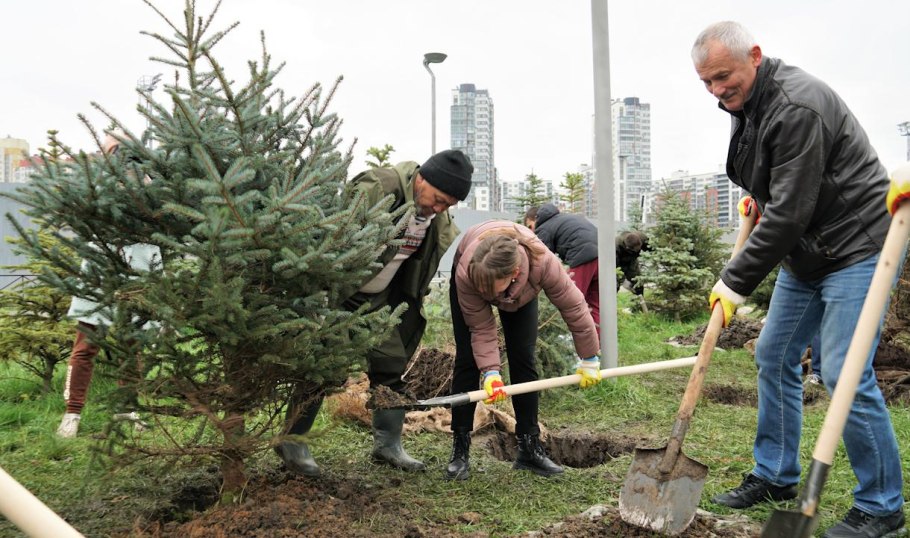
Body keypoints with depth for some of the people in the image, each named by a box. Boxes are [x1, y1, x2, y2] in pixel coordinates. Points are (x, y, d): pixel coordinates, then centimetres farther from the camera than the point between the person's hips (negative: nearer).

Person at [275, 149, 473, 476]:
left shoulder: (439, 219, -3)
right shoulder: (376, 189, -28)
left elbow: (424, 259, 14)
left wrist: (413, 301, 14)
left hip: (381, 300, 7)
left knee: (392, 364, 5)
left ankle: (387, 444, 18)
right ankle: (292, 442, 10)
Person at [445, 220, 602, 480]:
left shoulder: (544, 263, -44)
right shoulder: (466, 274, -43)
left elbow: (573, 306, -29)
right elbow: (481, 327, -30)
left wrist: (589, 360, -18)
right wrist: (490, 371, -40)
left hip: (520, 292, 1)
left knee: (523, 360, -7)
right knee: (467, 359, -10)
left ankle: (530, 448, 3)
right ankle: (459, 451, -2)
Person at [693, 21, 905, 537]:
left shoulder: (797, 107, -24)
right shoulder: (745, 104, 6)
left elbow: (790, 212, -27)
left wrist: (736, 282, -21)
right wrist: (757, 198, 7)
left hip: (856, 246, -10)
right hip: (805, 252, 10)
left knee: (845, 374, -11)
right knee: (774, 356, 11)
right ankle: (776, 476, 25)